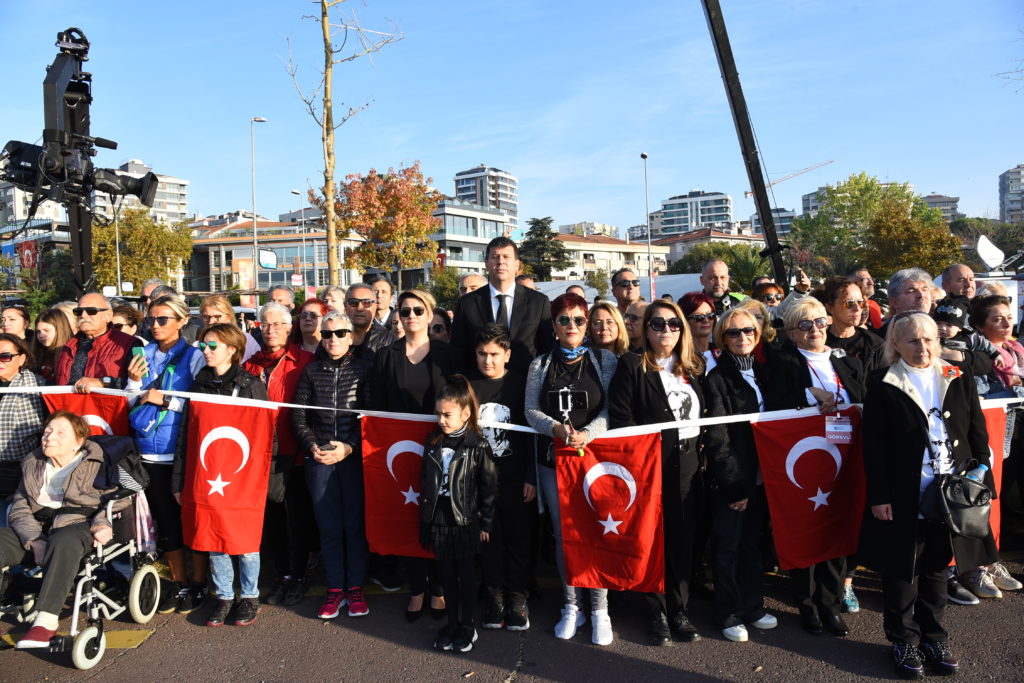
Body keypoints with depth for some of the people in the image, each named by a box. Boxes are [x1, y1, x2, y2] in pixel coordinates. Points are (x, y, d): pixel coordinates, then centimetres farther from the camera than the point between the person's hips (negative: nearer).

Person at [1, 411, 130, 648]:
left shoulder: (96, 464, 6)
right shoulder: (32, 465, 18)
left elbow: (119, 499, 4)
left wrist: (102, 523, -16)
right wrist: (35, 540, -10)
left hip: (79, 525, -5)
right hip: (38, 528, 5)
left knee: (63, 542, -39)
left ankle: (46, 621, -38)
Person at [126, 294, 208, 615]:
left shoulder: (193, 356, -5)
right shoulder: (143, 353, 10)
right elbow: (131, 403, 13)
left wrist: (166, 400, -16)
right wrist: (135, 382, -5)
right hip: (151, 451, 5)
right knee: (165, 519, 12)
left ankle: (198, 583, 19)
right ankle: (177, 582, 26)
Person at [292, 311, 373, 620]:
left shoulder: (365, 369, 1)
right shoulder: (311, 372, 8)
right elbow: (298, 417, 8)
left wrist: (349, 447, -12)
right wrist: (312, 447, -6)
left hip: (355, 456, -2)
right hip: (319, 459, 2)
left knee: (355, 524, 3)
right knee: (328, 526, 6)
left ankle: (356, 587, 17)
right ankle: (335, 589, 18)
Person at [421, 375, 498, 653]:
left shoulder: (478, 445, -11)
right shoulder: (433, 442, 2)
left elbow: (489, 486, -7)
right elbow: (424, 480, 11)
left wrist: (486, 523, -5)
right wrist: (425, 515, 11)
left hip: (465, 521, -4)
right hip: (438, 519, 4)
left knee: (466, 574, 9)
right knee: (447, 573, 15)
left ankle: (467, 626, 24)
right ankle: (452, 623, 29)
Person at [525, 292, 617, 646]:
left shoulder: (605, 360, 4)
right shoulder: (540, 364, 9)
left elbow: (611, 408, -2)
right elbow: (531, 410, 4)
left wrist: (587, 433, -18)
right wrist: (556, 428, -15)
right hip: (552, 458, 2)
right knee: (563, 533, 7)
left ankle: (599, 610, 13)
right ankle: (571, 607, 20)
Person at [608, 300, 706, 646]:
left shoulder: (693, 367, 13)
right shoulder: (632, 366, -4)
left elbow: (704, 414, 17)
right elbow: (620, 418, -10)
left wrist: (701, 451, 6)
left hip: (688, 465, 5)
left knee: (684, 540, 8)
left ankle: (679, 611, 23)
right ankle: (658, 613, 18)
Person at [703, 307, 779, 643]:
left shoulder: (761, 373, 10)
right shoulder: (717, 378, -9)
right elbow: (716, 437, -12)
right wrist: (734, 483, -15)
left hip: (760, 476, 6)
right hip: (732, 479, -6)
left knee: (753, 542, 16)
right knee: (728, 546, 5)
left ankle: (752, 606, 30)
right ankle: (729, 614, 18)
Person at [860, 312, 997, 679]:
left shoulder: (958, 380, 7)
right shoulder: (882, 384, -4)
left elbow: (978, 436, 9)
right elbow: (873, 444, -7)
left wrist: (981, 482, 1)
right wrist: (879, 496, -11)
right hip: (902, 498, -3)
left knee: (937, 567, 16)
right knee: (902, 569, 7)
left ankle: (934, 636, 31)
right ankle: (904, 640, 23)